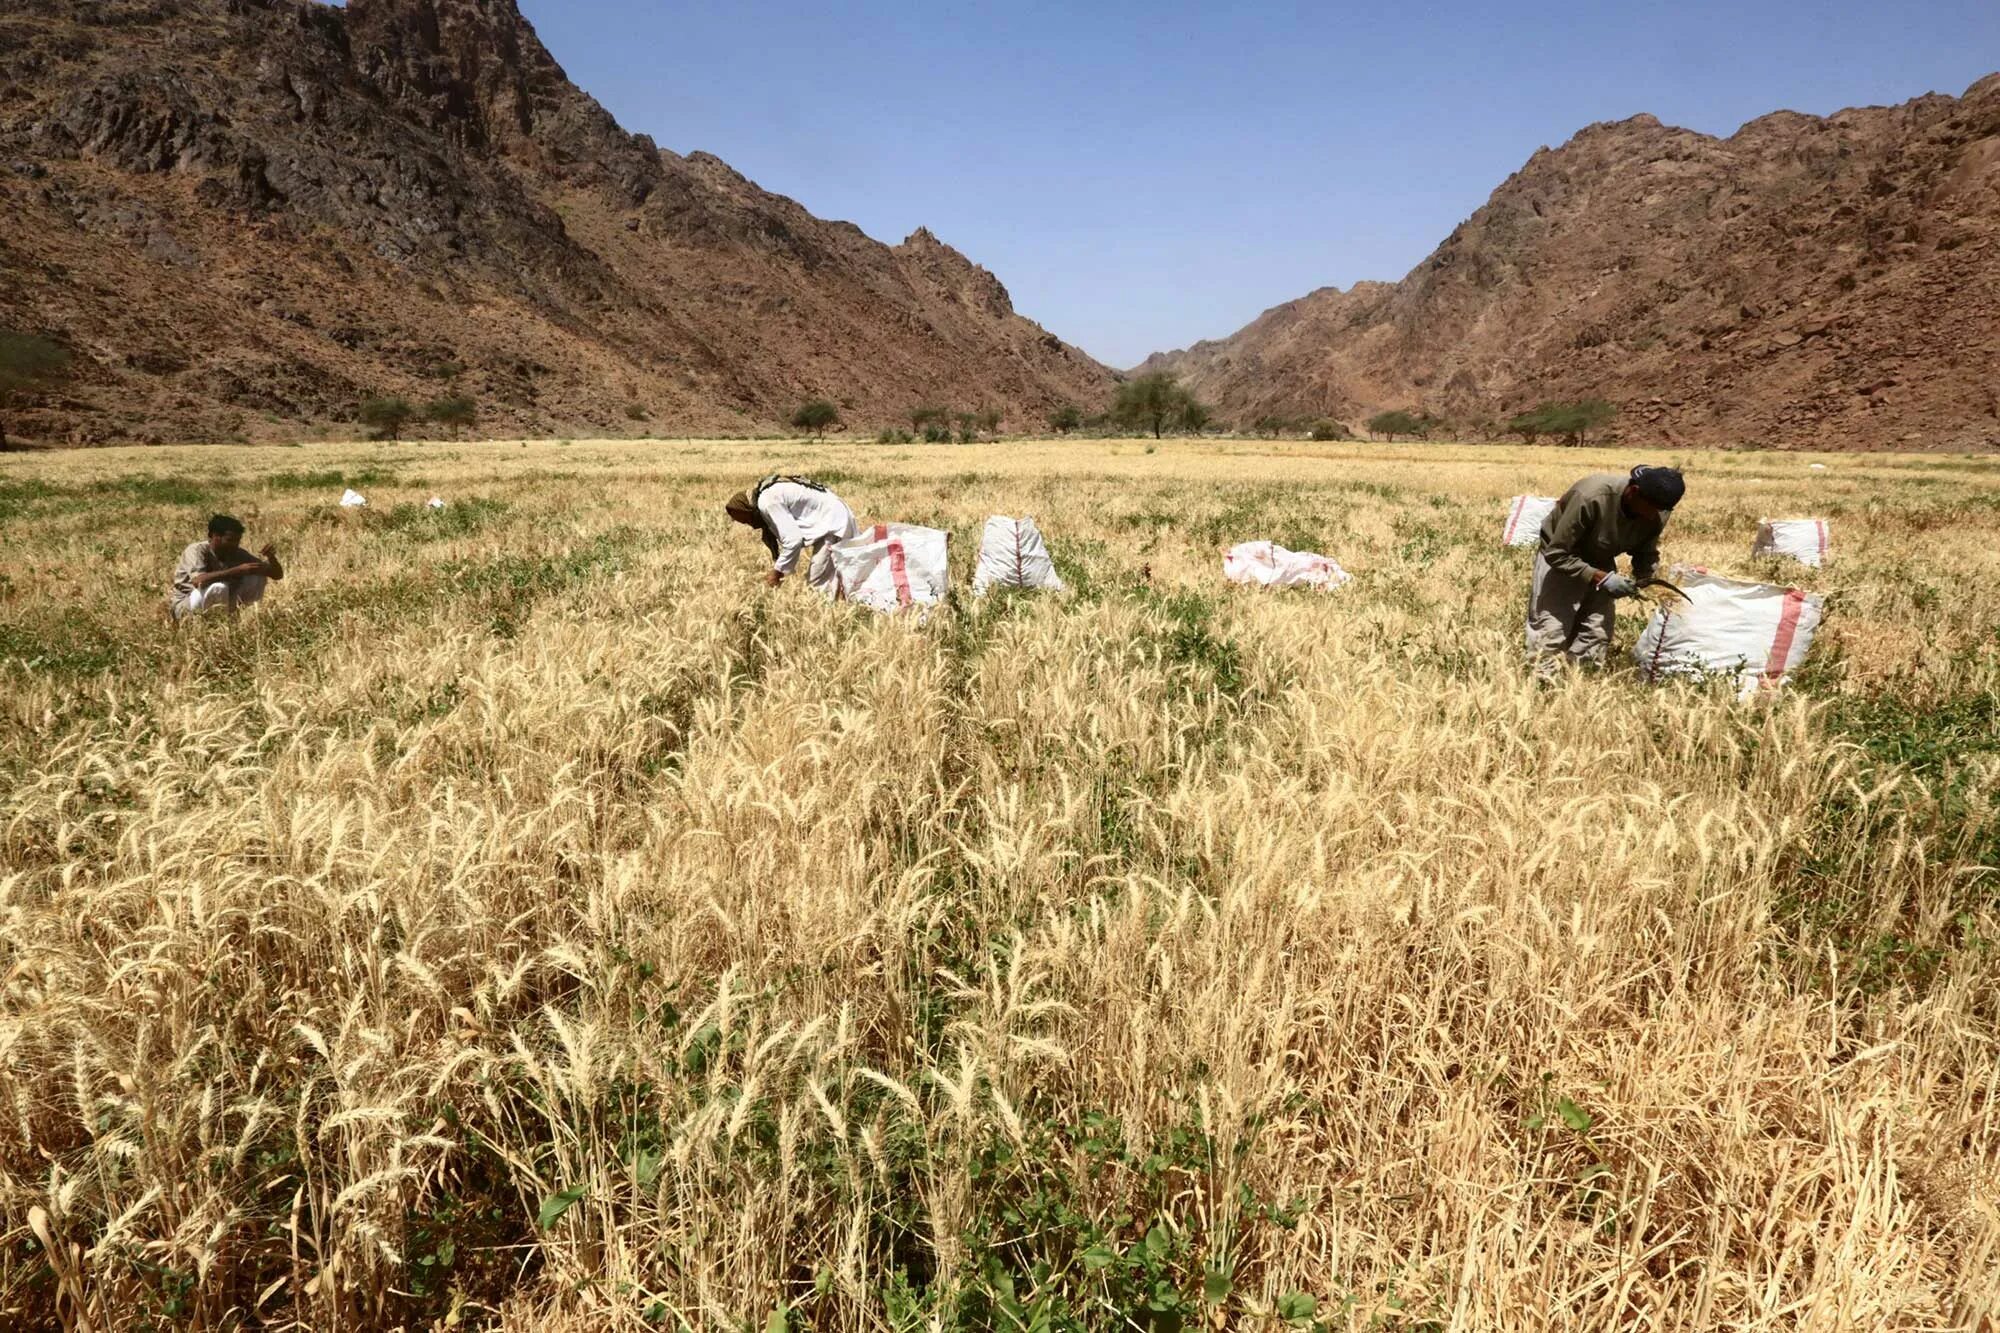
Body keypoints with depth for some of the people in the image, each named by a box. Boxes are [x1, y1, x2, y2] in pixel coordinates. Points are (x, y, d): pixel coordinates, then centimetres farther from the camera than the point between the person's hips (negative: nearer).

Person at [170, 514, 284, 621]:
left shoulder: (238, 554, -6)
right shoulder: (197, 550, -20)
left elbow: (277, 575, -5)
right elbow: (198, 581, -41)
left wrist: (271, 558, -26)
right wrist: (237, 570, -42)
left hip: (222, 603, 5)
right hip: (186, 607, -5)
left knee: (259, 576, -11)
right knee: (219, 587, -36)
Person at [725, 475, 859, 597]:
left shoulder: (767, 502, -19)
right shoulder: (768, 494, 12)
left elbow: (793, 540, -22)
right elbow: (789, 533, 21)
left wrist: (777, 571, -11)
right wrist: (778, 568, 21)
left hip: (833, 522, -10)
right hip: (832, 520, 10)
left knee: (818, 583, -10)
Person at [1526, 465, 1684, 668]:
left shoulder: (1657, 515, -17)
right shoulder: (1590, 498, -34)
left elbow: (1647, 554, 2)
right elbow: (1556, 554, -29)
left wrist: (1641, 580, -20)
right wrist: (1601, 578, -34)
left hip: (1601, 563, 5)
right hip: (1560, 559, -5)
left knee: (1597, 641, 1)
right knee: (1550, 639, -12)